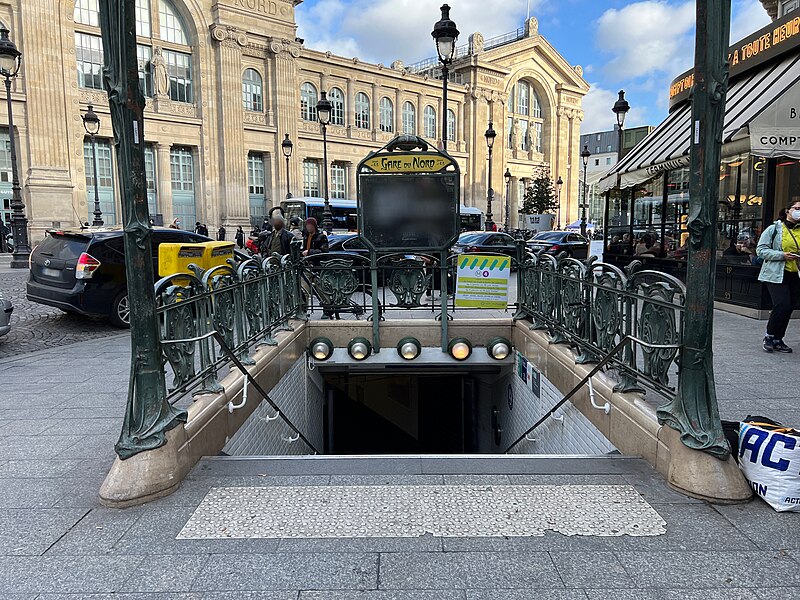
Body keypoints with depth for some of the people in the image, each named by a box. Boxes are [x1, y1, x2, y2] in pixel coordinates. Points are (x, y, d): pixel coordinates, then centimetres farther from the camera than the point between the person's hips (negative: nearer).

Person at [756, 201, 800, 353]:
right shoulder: (774, 229, -1)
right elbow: (761, 250, -5)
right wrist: (782, 255, -16)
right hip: (776, 275, -5)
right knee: (782, 305, -15)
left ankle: (777, 339, 19)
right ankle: (769, 337, 3)